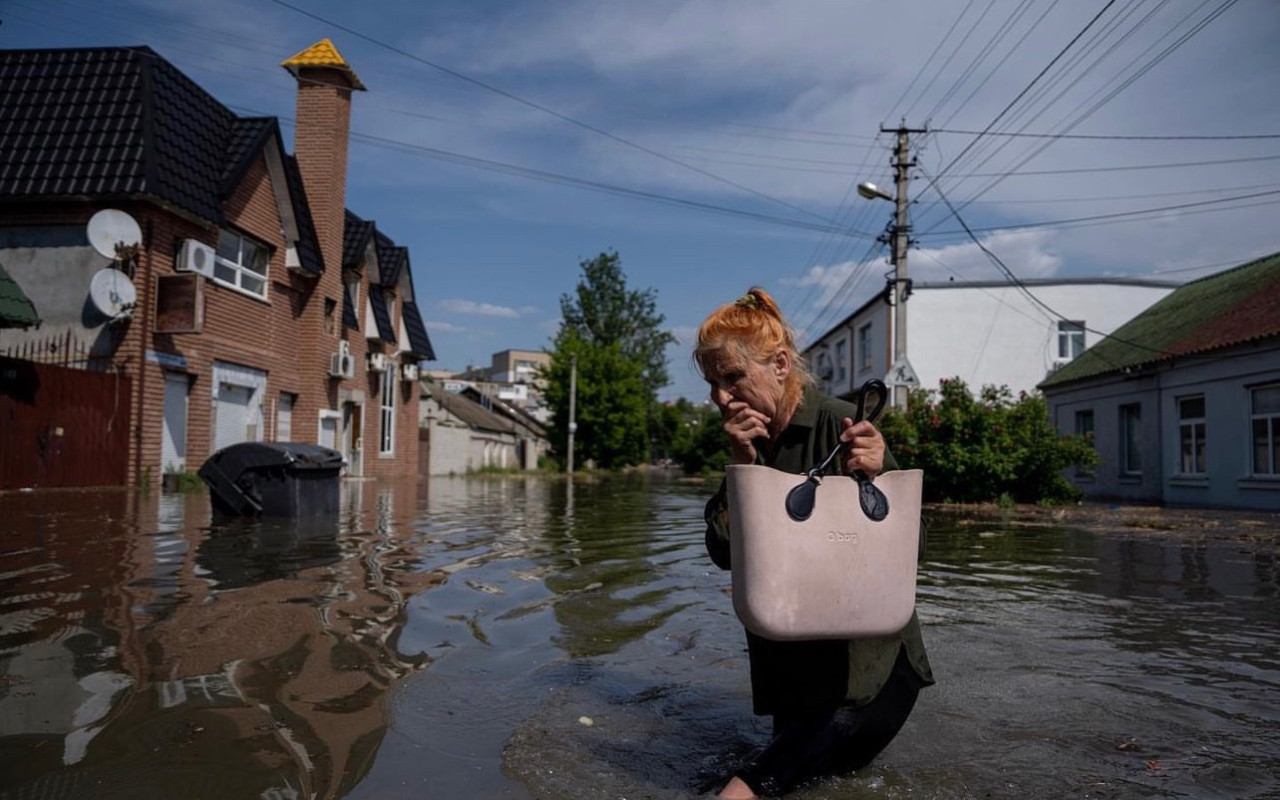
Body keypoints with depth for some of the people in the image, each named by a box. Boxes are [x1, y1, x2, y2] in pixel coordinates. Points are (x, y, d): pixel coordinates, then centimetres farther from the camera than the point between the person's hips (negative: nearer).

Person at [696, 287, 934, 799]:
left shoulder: (840, 425, -18)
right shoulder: (743, 440, 0)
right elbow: (724, 554, -7)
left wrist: (874, 477, -35)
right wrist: (742, 466, -18)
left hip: (868, 654, -5)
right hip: (790, 655, 5)